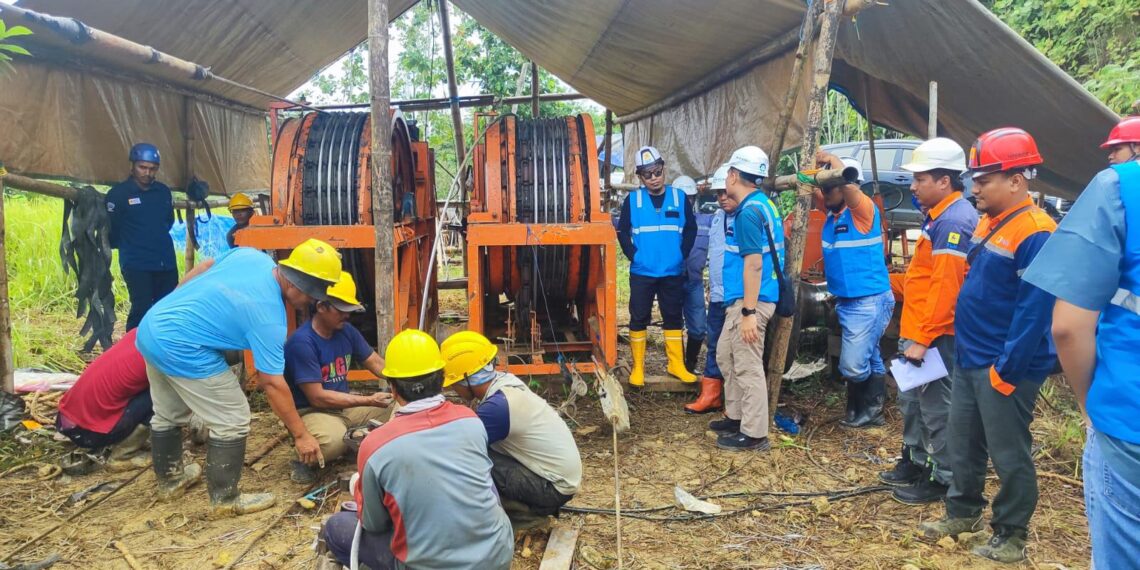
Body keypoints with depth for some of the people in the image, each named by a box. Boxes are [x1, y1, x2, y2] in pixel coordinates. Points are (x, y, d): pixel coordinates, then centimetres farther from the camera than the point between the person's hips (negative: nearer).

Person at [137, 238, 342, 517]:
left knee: (168, 415, 26)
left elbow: (195, 272, 15)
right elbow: (272, 383, -15)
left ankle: (169, 479, 46)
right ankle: (225, 500, 13)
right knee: (232, 421, 1)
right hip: (180, 347, -9)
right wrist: (301, 435, -8)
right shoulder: (269, 319, -19)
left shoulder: (251, 255, 0)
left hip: (151, 328, 10)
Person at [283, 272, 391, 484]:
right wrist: (369, 401, -23)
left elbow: (377, 364, 5)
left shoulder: (347, 331, 0)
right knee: (334, 440, -38)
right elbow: (318, 398, -22)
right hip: (311, 412, -7)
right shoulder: (302, 342, -21)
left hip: (346, 406, 7)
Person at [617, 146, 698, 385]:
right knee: (639, 318, 2)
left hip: (673, 272, 1)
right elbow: (623, 231, 4)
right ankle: (638, 367, 11)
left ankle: (676, 364, 19)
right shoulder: (632, 200, 0)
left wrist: (682, 254, -1)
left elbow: (691, 229, 8)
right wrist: (633, 255, -6)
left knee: (673, 318, 8)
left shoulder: (680, 197, 3)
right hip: (641, 273, -1)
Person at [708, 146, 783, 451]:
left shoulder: (748, 211, -17)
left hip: (750, 300, -11)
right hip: (740, 298, 11)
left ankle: (754, 434, 7)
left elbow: (754, 264, -23)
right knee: (725, 355, 20)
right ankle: (736, 416, 32)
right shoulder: (762, 203, 14)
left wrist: (749, 311, -24)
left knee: (747, 366, -3)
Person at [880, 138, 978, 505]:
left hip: (935, 337, -11)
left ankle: (942, 479, 13)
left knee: (937, 407, 1)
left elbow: (945, 287, -25)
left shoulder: (954, 221, -18)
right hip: (919, 332, 11)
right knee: (913, 401, 20)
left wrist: (922, 338, -25)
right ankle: (915, 463, 34)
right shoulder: (940, 218, 16)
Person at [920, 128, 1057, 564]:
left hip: (1002, 367, -9)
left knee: (1009, 455, 6)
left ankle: (1011, 535, 21)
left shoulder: (1036, 234, -20)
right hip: (969, 360, 9)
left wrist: (1006, 371, -21)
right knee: (963, 445, 19)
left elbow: (1033, 313, -23)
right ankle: (963, 512, 35)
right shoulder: (987, 223, 10)